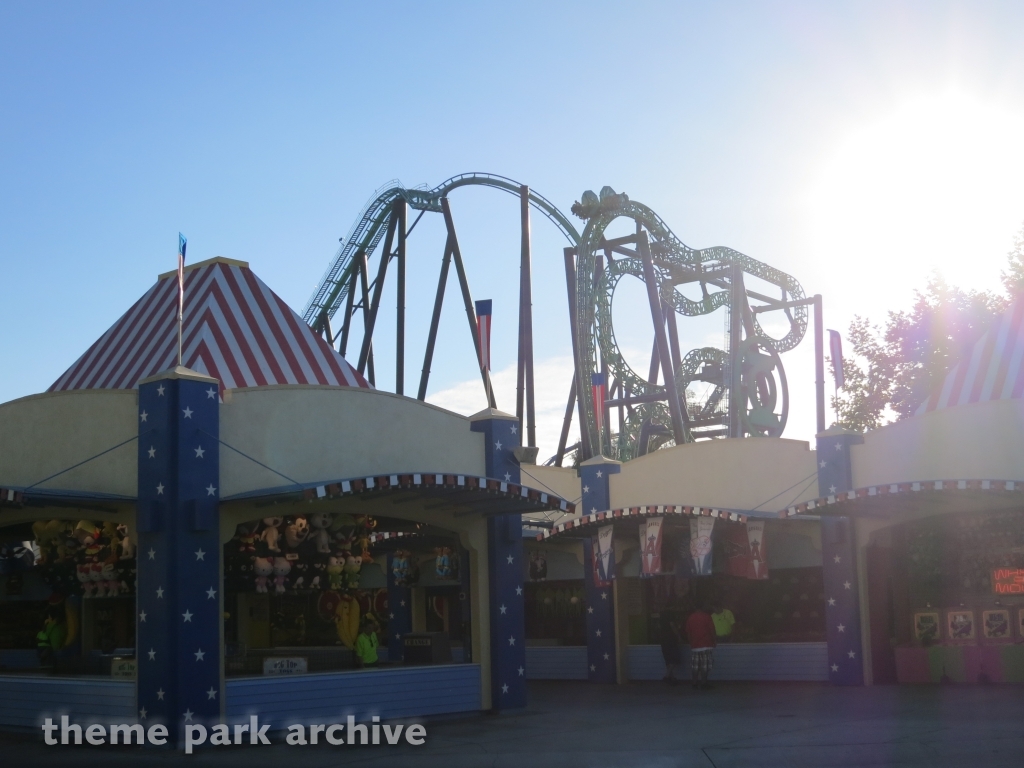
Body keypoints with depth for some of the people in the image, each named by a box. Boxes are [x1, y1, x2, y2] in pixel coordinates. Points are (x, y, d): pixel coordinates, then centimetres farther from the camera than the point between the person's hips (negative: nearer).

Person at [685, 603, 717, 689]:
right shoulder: (707, 617, -3)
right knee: (705, 666, -1)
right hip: (706, 645, -4)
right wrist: (714, 641, 8)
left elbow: (688, 632, 8)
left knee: (695, 666, 7)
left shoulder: (690, 618, 8)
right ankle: (704, 683, -2)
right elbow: (711, 631, -4)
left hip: (694, 645, 4)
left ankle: (696, 683, 9)